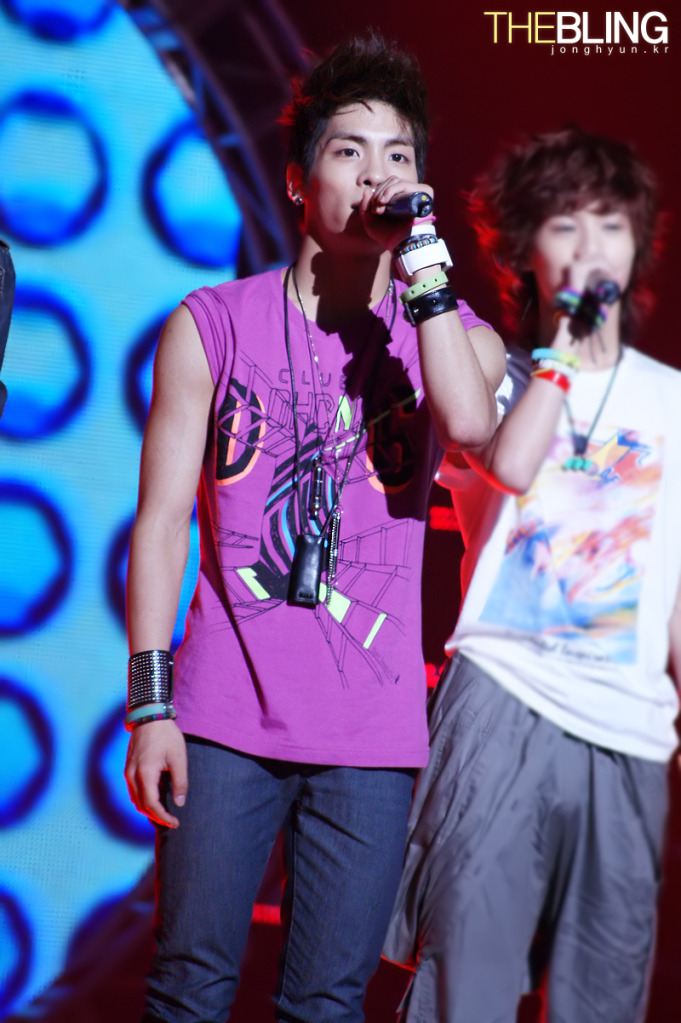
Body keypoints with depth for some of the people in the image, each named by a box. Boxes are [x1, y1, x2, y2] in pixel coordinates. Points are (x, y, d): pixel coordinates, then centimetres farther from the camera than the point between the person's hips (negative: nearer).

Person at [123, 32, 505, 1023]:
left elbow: (470, 421, -17)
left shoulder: (455, 333, 7)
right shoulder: (212, 325, 4)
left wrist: (426, 262, -12)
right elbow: (162, 518, 2)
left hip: (371, 734, 1)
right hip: (226, 719, -1)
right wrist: (150, 704, -4)